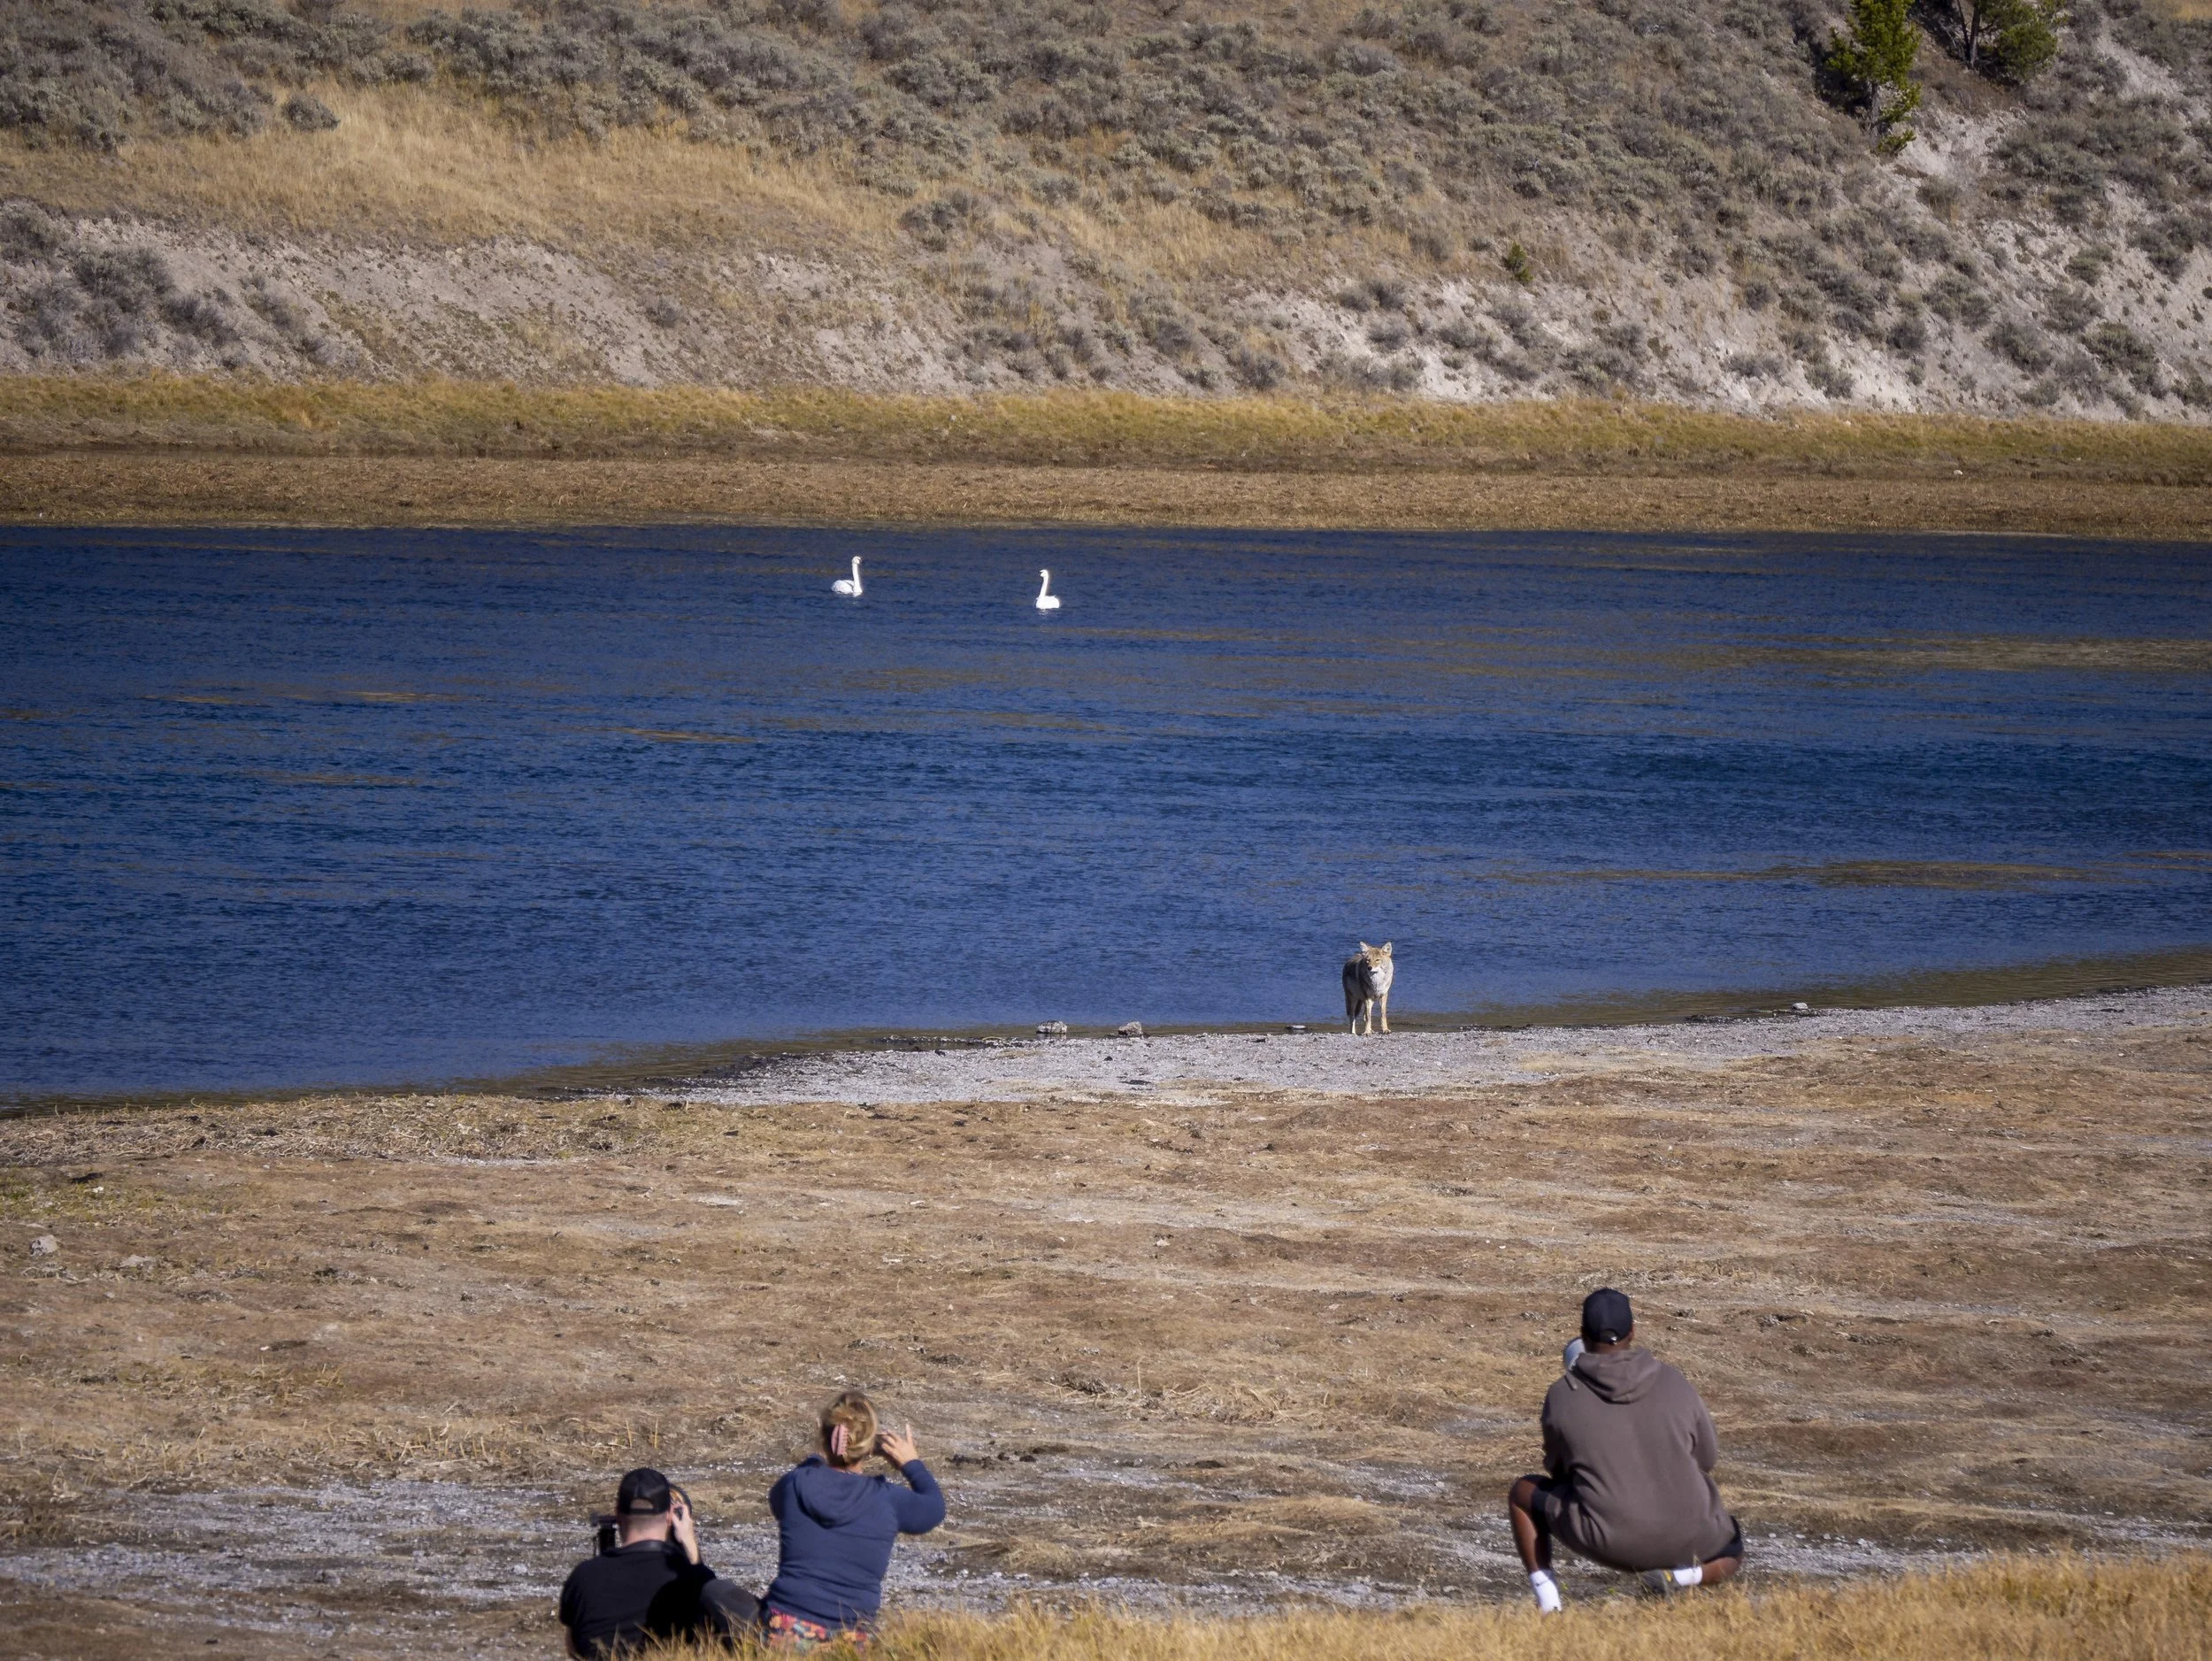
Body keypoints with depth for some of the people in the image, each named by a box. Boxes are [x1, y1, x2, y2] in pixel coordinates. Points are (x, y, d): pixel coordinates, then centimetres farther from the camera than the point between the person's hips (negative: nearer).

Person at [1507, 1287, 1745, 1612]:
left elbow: (1557, 1472, 9)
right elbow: (1707, 1458, 10)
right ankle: (1680, 1577, -2)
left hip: (1608, 1541, 0)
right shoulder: (1674, 1385, -3)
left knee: (1523, 1492, 25)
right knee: (1730, 1555, 34)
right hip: (1684, 1540, 0)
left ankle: (1546, 1597, 5)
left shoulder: (1561, 1397, -6)